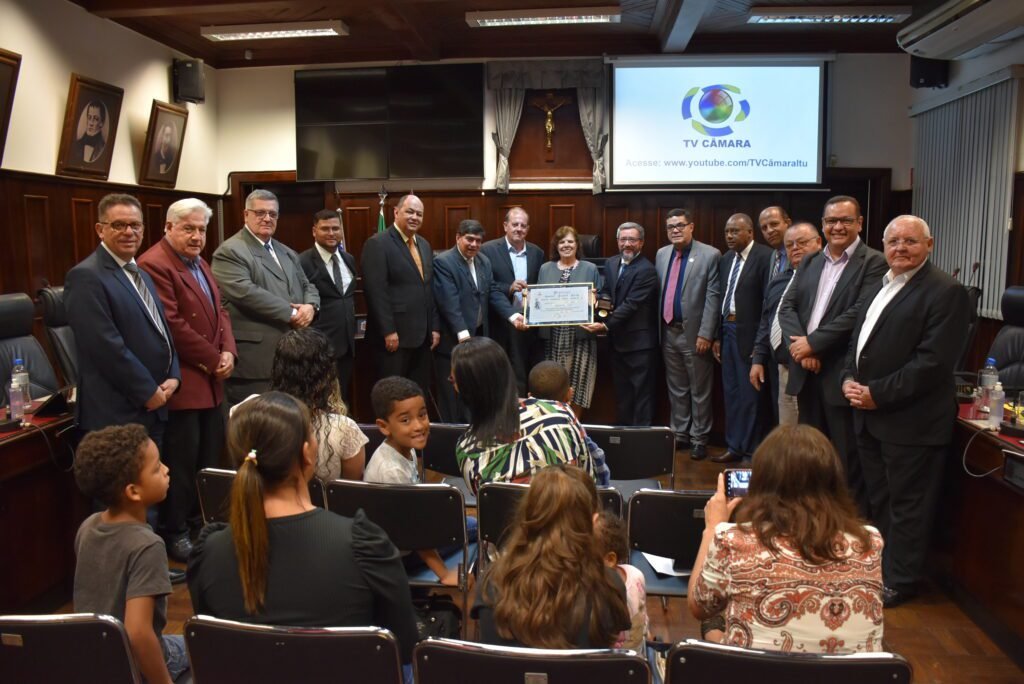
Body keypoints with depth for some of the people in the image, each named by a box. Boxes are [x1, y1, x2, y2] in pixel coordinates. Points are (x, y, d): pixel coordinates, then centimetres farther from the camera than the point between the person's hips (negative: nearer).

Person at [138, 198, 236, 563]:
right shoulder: (155, 265, -14)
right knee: (182, 461, 0)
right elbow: (173, 326, -21)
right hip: (181, 382, -9)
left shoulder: (199, 263, 17)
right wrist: (214, 359, -13)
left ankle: (202, 521, 30)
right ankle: (174, 532, 15)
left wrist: (228, 351, 0)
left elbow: (220, 312, 17)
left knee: (210, 457, 16)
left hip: (211, 381, 9)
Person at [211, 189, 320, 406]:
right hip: (255, 358, -8)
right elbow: (246, 292, -18)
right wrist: (291, 313, -15)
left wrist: (310, 306, -4)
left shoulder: (287, 253, 22)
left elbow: (307, 285, 21)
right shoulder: (230, 252, -5)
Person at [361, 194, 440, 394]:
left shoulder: (424, 245, 16)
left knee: (420, 394, 12)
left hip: (422, 334, 7)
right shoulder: (378, 244, -9)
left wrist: (435, 327, 13)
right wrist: (388, 331, -19)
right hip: (395, 335, -7)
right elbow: (376, 291, -16)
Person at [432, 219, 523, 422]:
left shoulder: (484, 262, 11)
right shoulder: (443, 262, -13)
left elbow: (493, 293, 6)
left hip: (479, 336, 7)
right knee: (453, 396, 2)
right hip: (454, 339, -7)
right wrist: (462, 333, -30)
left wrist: (512, 315, -10)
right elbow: (449, 302, -22)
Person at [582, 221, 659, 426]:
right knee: (621, 393, 17)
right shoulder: (611, 263, 9)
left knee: (641, 393, 1)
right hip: (618, 339, 8)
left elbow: (630, 304, -21)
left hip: (639, 341, -8)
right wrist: (599, 301, -9)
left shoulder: (646, 270, -16)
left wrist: (605, 325, -26)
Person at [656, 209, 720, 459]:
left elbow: (713, 297, -11)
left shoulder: (710, 255, -8)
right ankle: (679, 434, 27)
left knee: (699, 391, 4)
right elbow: (658, 292, 11)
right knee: (676, 389, 15)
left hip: (694, 333, -5)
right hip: (668, 331, 5)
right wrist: (658, 328, 7)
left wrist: (705, 334, -16)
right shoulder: (661, 254, 9)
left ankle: (699, 439, 15)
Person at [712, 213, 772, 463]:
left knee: (749, 394, 1)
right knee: (731, 392, 14)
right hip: (727, 330, 7)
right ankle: (734, 446, 25)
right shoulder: (726, 259, 11)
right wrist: (717, 336, 11)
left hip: (749, 334, -7)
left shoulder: (765, 257, -12)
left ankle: (751, 451, 14)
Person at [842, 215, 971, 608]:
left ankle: (899, 581, 19)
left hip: (911, 421, -8)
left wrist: (878, 394, -18)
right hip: (870, 417, 8)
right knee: (878, 500, 19)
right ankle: (879, 567, 35)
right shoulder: (875, 288, 15)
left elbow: (933, 362, -20)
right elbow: (857, 341, 19)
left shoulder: (945, 292, -12)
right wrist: (849, 378, 1)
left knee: (907, 505, 5)